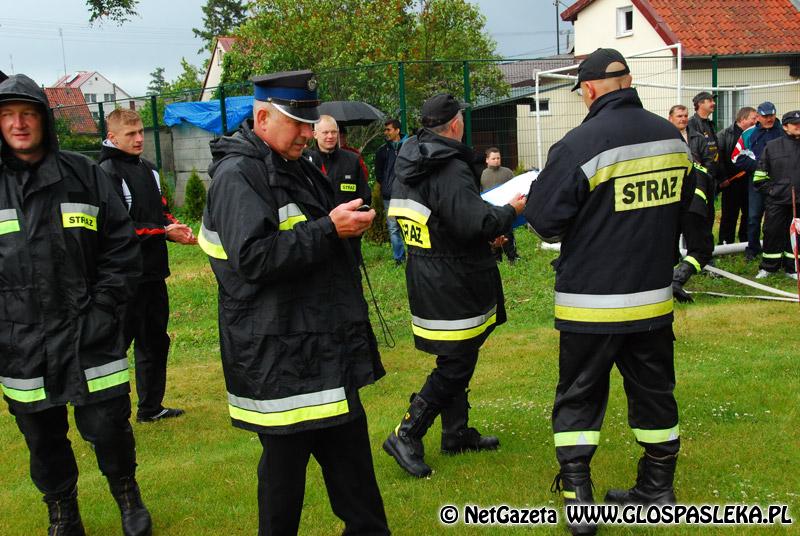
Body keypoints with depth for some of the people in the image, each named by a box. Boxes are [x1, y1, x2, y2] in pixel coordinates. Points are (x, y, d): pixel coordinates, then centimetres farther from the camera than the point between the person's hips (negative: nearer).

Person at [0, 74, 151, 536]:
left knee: (108, 428, 4)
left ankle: (128, 496, 33)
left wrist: (103, 308, -5)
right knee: (43, 438, 14)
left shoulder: (83, 175, 1)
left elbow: (122, 249, 2)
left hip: (90, 337, -1)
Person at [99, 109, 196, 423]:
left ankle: (150, 408, 30)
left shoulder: (147, 169, 14)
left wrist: (176, 227, -1)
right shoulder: (107, 172, -12)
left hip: (153, 271, 9)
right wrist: (164, 232, -18)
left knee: (155, 339, 16)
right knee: (119, 341, -4)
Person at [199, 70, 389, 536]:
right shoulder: (238, 176, -15)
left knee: (348, 446, 17)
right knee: (286, 457, 3)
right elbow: (252, 257, -26)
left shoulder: (297, 168, 15)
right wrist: (329, 229, -25)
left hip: (326, 348, 9)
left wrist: (350, 222, 10)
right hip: (278, 354, -9)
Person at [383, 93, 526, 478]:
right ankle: (405, 437, 2)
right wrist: (510, 211, -9)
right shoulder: (451, 169, -21)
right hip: (453, 285, -9)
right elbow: (476, 222, -29)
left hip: (424, 273, 10)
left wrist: (484, 236, 18)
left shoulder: (406, 168, 9)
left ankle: (456, 432, 31)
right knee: (454, 365, 0)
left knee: (454, 359, 19)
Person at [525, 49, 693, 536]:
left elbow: (545, 218, -15)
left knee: (579, 397, 8)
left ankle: (577, 496, 9)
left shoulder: (580, 143, -18)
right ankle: (658, 490, 29)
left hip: (592, 299, -5)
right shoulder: (672, 137, 2)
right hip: (655, 295, 5)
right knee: (654, 391, 17)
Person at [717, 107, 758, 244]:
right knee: (730, 214, 1)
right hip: (731, 182, -5)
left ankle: (746, 241, 24)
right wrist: (723, 177, -12)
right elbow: (718, 157, -9)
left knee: (749, 213, 11)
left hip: (749, 181, 5)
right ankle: (725, 243, 9)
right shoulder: (725, 134, -5)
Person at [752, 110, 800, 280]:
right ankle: (768, 267, 15)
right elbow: (760, 175, 7)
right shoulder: (772, 146, 3)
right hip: (777, 200, -1)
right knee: (772, 232, 2)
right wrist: (770, 189, 1)